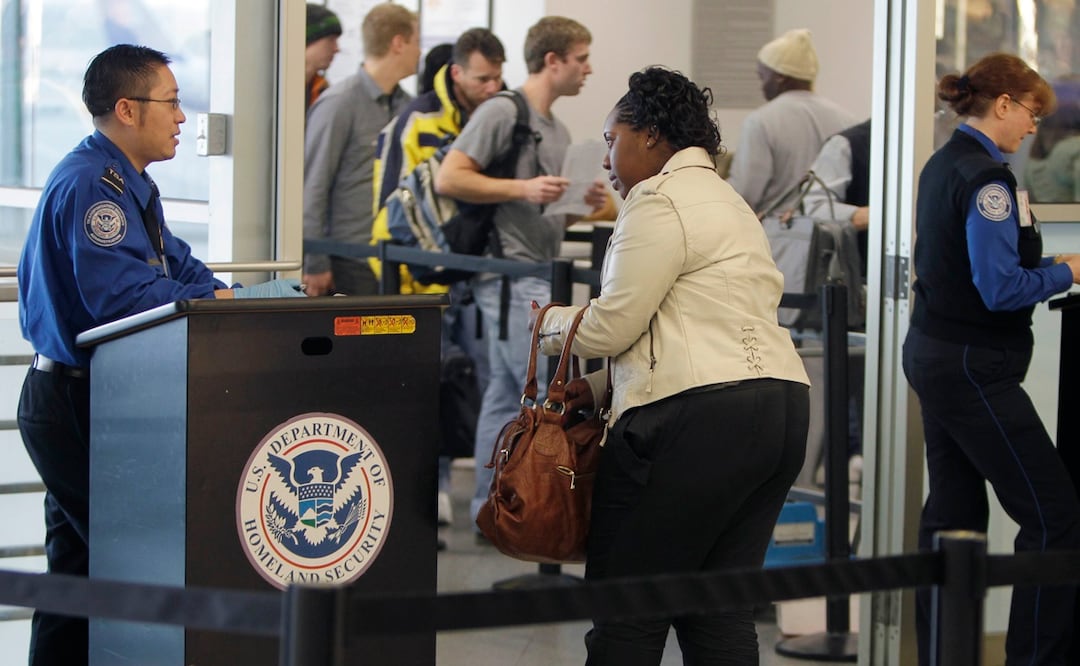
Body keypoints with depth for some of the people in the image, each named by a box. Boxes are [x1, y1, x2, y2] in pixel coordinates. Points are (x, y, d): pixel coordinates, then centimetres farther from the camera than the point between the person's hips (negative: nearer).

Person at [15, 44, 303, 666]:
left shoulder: (131, 184, 17)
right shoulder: (89, 183, -18)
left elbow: (180, 270, 13)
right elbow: (119, 293, -28)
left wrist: (230, 296, -5)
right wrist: (224, 301, -21)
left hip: (87, 398, 10)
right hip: (74, 399, -10)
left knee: (77, 568, 12)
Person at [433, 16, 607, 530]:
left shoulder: (557, 131, 20)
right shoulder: (502, 112, -8)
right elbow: (448, 179, -14)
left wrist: (582, 203, 5)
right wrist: (522, 188, -19)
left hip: (538, 274, 9)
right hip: (511, 274, -9)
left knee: (506, 395, 10)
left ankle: (489, 512, 13)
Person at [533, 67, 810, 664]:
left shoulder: (660, 201, -6)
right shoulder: (727, 200, 25)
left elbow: (614, 323, -9)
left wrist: (551, 324, 12)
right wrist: (600, 386, 17)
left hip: (701, 416, -10)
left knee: (625, 615, -3)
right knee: (721, 616, 9)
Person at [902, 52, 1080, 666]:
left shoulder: (942, 165, 12)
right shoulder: (986, 178, -18)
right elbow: (1001, 289, -22)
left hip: (936, 355, 10)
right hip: (973, 369, -10)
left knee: (954, 513, 13)